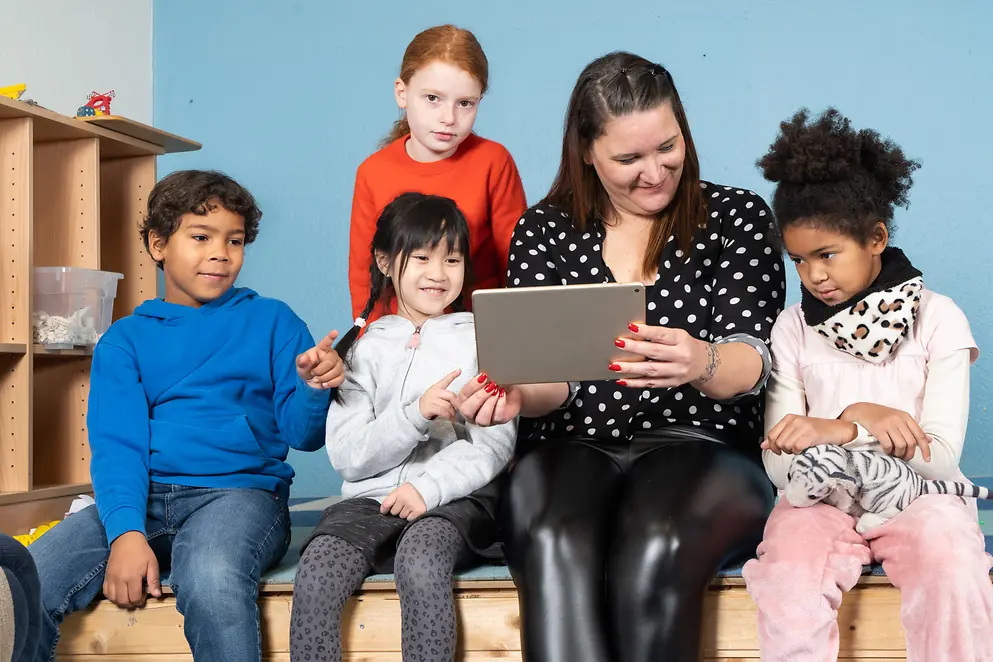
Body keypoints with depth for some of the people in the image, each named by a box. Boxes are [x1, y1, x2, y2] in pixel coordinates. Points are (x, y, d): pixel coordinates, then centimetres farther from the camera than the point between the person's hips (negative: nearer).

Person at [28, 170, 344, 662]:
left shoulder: (272, 321, 12)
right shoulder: (124, 339, 14)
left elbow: (302, 434, 6)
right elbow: (116, 445, 1)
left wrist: (313, 388, -18)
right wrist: (126, 531, -18)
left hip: (240, 490, -2)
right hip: (143, 495, 2)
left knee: (211, 581, -37)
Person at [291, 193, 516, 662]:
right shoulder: (364, 349, 15)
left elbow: (495, 443, 0)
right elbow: (348, 456, 3)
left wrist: (432, 486, -17)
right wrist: (416, 415, -13)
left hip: (455, 499, -2)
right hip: (371, 499, 2)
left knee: (419, 560, -36)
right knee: (316, 574, -30)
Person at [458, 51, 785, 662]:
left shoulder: (737, 216, 8)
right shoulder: (544, 231, 12)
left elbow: (750, 363, -4)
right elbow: (552, 377, 7)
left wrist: (699, 363, -30)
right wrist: (517, 395, -19)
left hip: (701, 450, -1)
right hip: (570, 451, 1)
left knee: (654, 552, -35)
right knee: (555, 547, -34)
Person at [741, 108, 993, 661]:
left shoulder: (936, 318, 1)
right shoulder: (793, 329, 7)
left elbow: (939, 457, -9)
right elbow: (780, 465, -1)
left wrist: (832, 432, -21)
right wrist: (858, 423, -18)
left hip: (916, 495, -1)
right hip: (822, 497, 1)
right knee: (788, 581, -31)